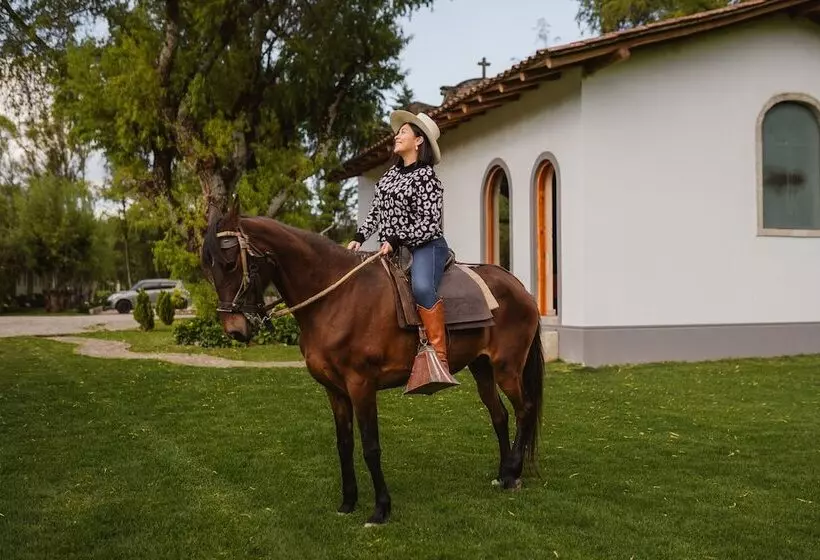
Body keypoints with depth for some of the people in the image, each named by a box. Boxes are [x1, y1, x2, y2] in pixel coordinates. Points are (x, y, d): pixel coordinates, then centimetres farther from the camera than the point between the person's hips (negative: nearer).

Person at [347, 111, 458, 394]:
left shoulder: (426, 177, -7)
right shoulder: (390, 175, 16)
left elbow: (430, 224, -13)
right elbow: (375, 213, 18)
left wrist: (396, 240, -20)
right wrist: (359, 237, 3)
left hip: (426, 246, -9)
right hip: (393, 250, 9)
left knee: (422, 286, -36)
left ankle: (439, 359, -35)